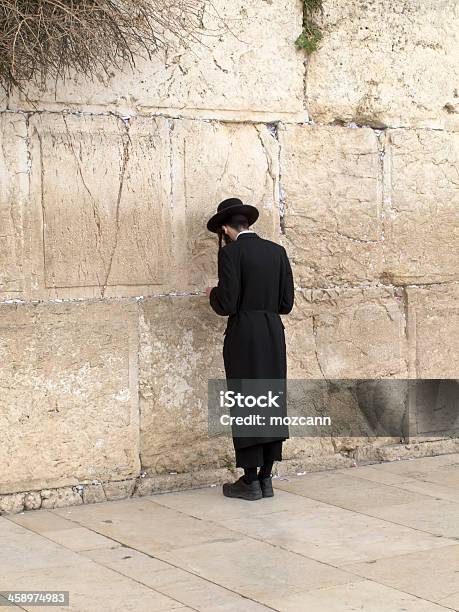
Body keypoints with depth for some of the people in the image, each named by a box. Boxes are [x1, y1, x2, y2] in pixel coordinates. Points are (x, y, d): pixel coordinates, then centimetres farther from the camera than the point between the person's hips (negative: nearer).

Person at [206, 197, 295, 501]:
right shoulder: (277, 251, 7)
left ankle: (250, 482, 7)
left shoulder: (231, 252, -9)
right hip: (274, 335, 5)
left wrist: (213, 294, 7)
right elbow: (286, 303, 7)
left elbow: (227, 304, -14)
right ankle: (266, 478, 15)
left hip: (244, 337, -5)